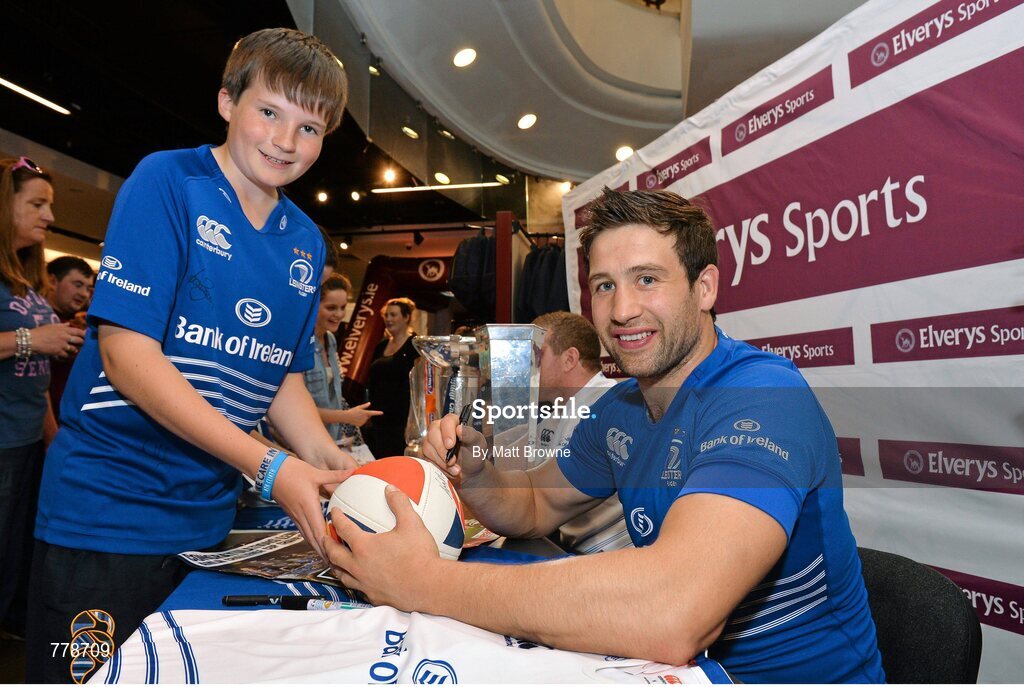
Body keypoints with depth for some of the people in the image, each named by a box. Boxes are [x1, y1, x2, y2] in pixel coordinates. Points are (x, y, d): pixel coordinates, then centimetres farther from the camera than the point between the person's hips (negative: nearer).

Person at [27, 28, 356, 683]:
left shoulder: (306, 242, 5)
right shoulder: (167, 182, -11)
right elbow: (126, 352, -19)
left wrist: (332, 465, -10)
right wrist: (269, 468, -26)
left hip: (207, 517, 6)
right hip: (106, 510, -5)